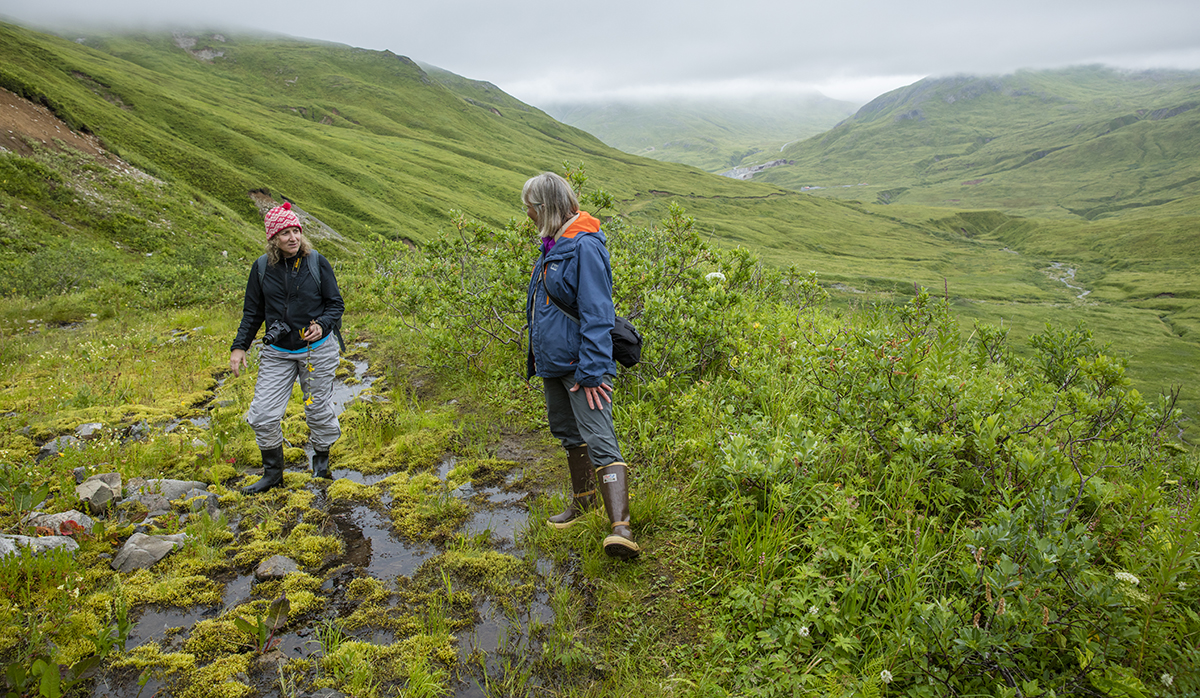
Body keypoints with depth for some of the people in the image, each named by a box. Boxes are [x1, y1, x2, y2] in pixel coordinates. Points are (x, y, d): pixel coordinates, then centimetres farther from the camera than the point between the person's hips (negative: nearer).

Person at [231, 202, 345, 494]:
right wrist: (239, 346, 1)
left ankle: (321, 463, 35)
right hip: (277, 353, 2)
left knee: (318, 410, 8)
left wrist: (322, 325, -20)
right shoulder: (262, 267, -1)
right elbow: (252, 311, 8)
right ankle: (273, 473, 19)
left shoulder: (317, 263, -7)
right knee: (263, 415, -2)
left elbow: (336, 303, -1)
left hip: (318, 349, -2)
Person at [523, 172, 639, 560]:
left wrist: (591, 371, -23)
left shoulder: (584, 247, -18)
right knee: (568, 434, 20)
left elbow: (596, 316, -21)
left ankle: (621, 528, -21)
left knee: (599, 440, -16)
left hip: (582, 365, -10)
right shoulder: (552, 245, 12)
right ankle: (582, 500, 39)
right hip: (554, 363, 10)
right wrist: (537, 354, 23)